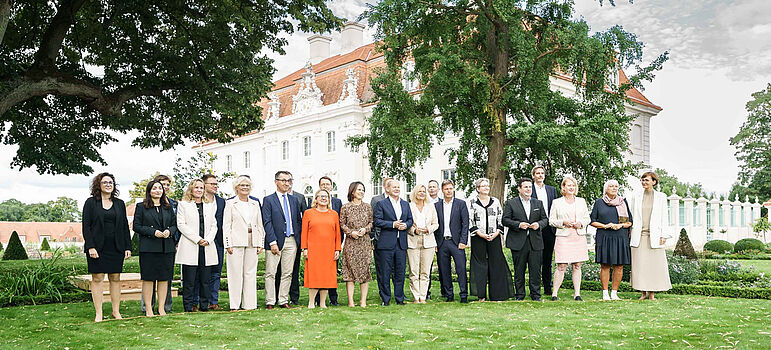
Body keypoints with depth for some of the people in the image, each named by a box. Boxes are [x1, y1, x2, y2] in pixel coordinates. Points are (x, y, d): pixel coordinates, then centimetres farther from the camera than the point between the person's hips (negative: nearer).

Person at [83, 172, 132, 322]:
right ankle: (98, 314, 4)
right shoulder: (91, 202, 2)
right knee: (97, 278, -1)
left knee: (115, 278, 5)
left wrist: (128, 247, 5)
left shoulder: (119, 203, 12)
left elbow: (125, 226, 12)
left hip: (116, 248, 3)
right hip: (97, 247, -3)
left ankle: (116, 311, 12)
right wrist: (90, 246, -12)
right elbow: (86, 226, -3)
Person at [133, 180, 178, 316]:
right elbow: (136, 226, -2)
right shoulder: (141, 207, 4)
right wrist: (153, 232, -13)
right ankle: (148, 309, 6)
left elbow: (174, 224, 16)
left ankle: (161, 308, 11)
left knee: (164, 278, 4)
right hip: (148, 248, -3)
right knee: (148, 278, -2)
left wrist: (169, 231, -6)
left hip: (167, 248, 3)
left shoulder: (168, 207, 15)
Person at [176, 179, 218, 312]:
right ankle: (188, 306, 4)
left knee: (205, 279, 2)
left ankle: (204, 305, 10)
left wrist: (208, 239, -4)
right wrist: (197, 239, -10)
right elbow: (181, 225, -3)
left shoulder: (210, 205, 17)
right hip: (190, 247, -3)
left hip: (207, 247, 3)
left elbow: (214, 225, 13)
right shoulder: (183, 204, 6)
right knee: (189, 279, -4)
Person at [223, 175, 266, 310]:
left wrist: (260, 243, 7)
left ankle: (249, 304, 9)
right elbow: (226, 225, 0)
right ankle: (234, 305, 2)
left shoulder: (255, 204, 16)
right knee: (235, 273, -3)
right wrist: (228, 244, -8)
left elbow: (259, 225, 15)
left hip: (252, 242, 4)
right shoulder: (230, 203, 4)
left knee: (251, 273, 4)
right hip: (236, 242, -4)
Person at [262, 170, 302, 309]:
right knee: (270, 273, -1)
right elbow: (267, 223, -7)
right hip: (275, 241, -4)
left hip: (291, 241, 4)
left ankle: (283, 300, 15)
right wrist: (272, 242, -14)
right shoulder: (268, 200, 0)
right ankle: (270, 301, 7)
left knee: (287, 273, 7)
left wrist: (299, 240, 7)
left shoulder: (294, 200, 14)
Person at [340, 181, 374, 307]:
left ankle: (363, 300, 5)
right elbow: (342, 224, 4)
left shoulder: (367, 207, 9)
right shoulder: (345, 207, 2)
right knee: (350, 269, -3)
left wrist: (365, 229, -6)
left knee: (365, 269, 0)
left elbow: (372, 222, 13)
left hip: (365, 242, 2)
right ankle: (350, 301, 1)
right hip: (351, 242, -2)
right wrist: (351, 232, -10)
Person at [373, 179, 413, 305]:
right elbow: (377, 221, -7)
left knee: (400, 272, 7)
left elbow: (410, 219, 18)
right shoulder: (381, 204, 0)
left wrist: (405, 225, -4)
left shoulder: (405, 204, 16)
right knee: (385, 273, 0)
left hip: (401, 243, 4)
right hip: (386, 243, -4)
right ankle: (385, 299, 10)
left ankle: (399, 298, 16)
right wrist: (393, 224, -15)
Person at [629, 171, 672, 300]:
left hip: (654, 235, -1)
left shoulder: (661, 197, 6)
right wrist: (630, 234, 6)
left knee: (654, 264, -1)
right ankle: (643, 293, 9)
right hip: (639, 236, 1)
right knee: (639, 264, -1)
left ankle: (651, 294, 7)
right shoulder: (636, 197, 10)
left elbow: (664, 217, 4)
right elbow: (632, 217, 12)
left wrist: (664, 235, -3)